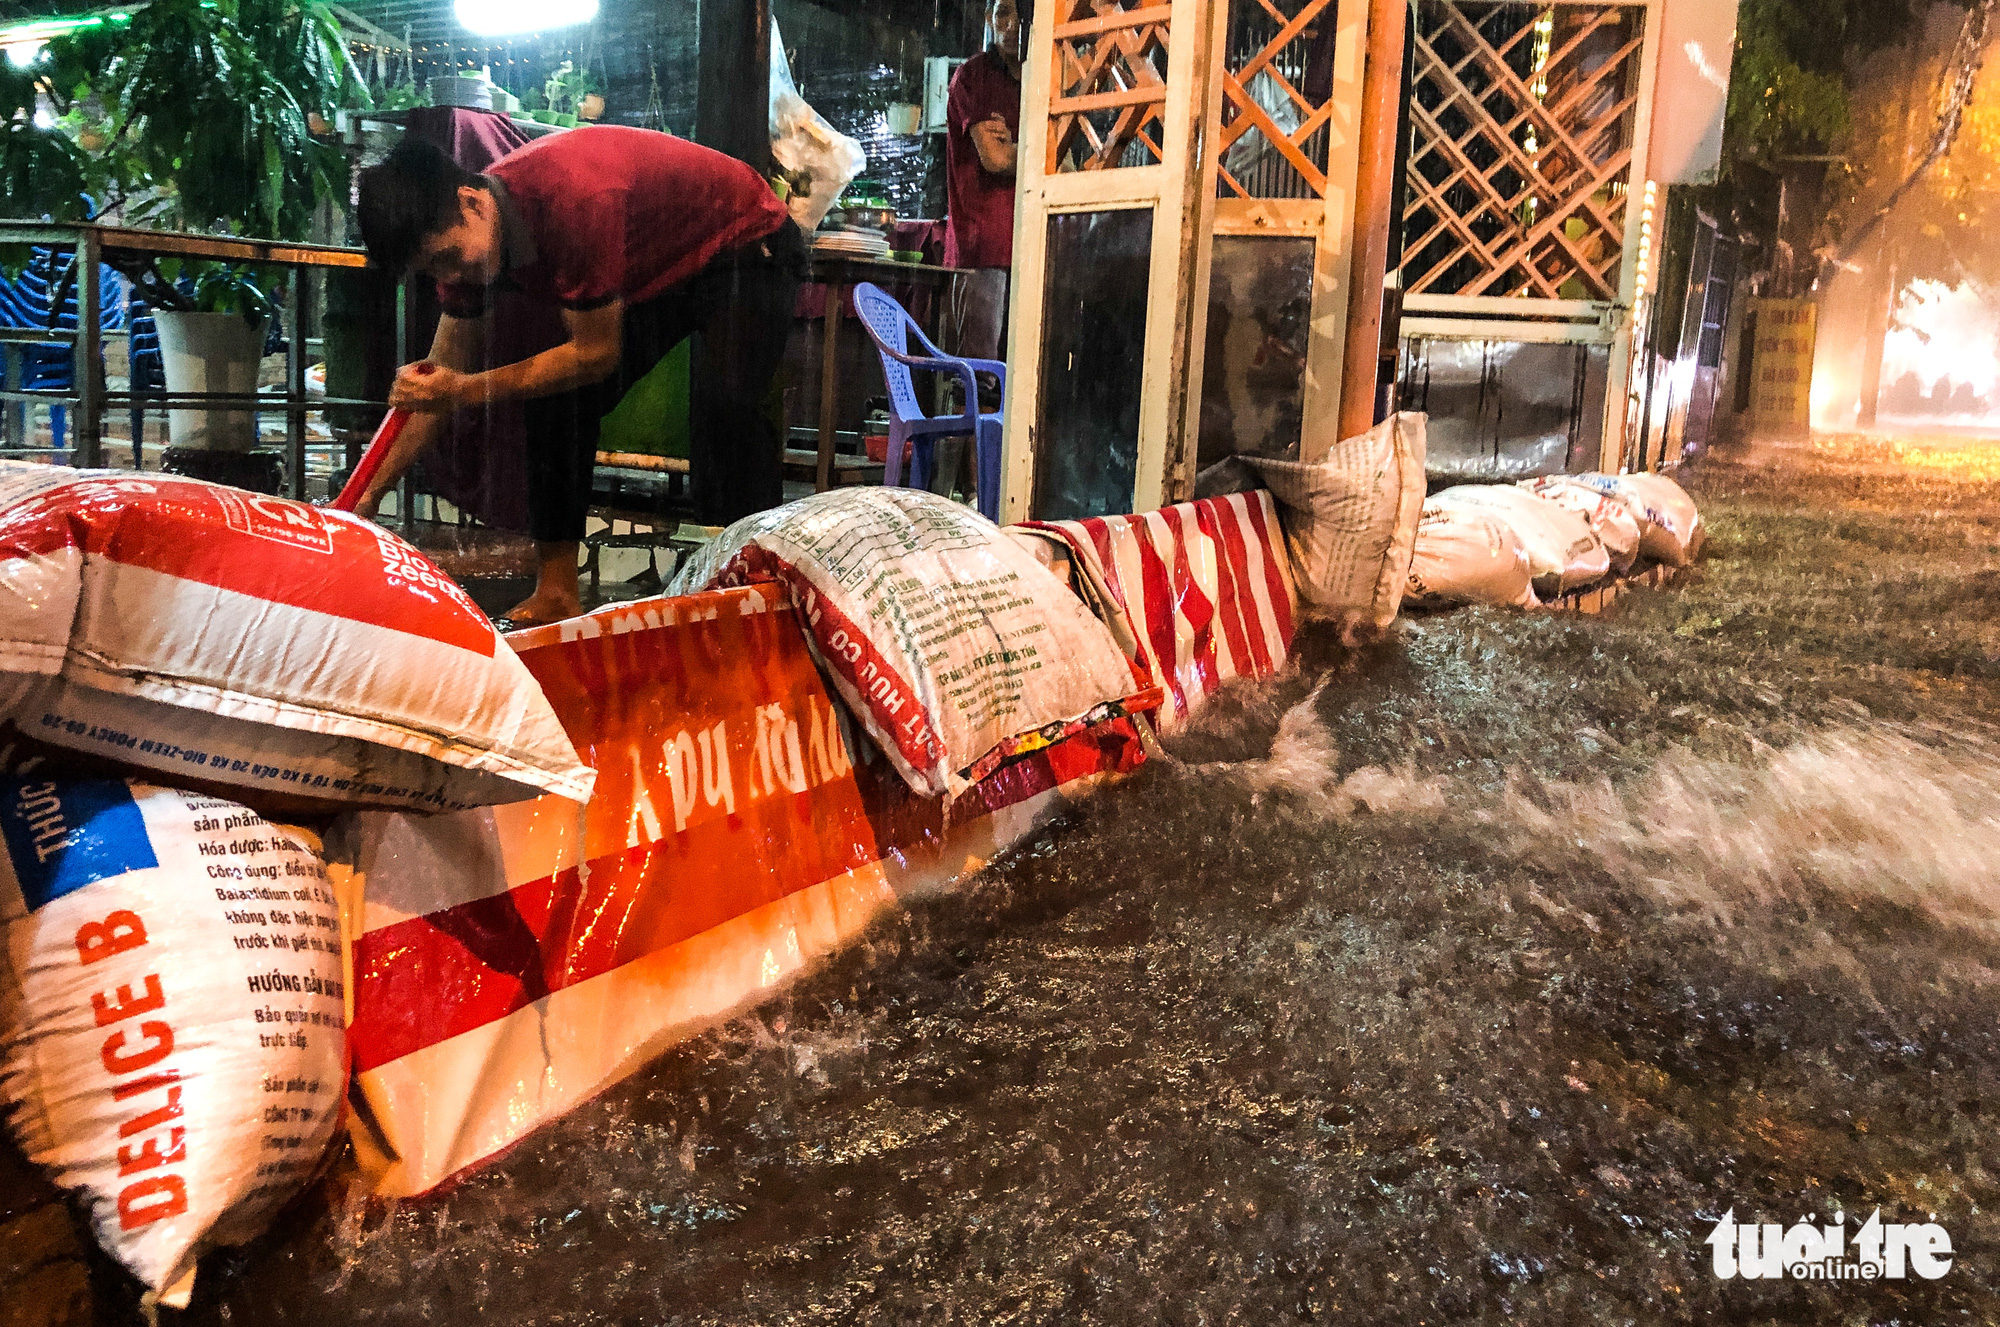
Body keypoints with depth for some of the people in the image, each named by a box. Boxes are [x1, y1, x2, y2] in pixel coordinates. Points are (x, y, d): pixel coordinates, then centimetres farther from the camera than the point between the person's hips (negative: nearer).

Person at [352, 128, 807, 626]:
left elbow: (598, 354, -28)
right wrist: (366, 496, -5)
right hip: (656, 271, 8)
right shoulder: (462, 235, -11)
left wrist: (467, 391, -27)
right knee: (554, 396, -5)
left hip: (746, 249, -7)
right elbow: (436, 382, -2)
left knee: (722, 400, -32)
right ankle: (556, 594, 1)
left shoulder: (573, 198, -38)